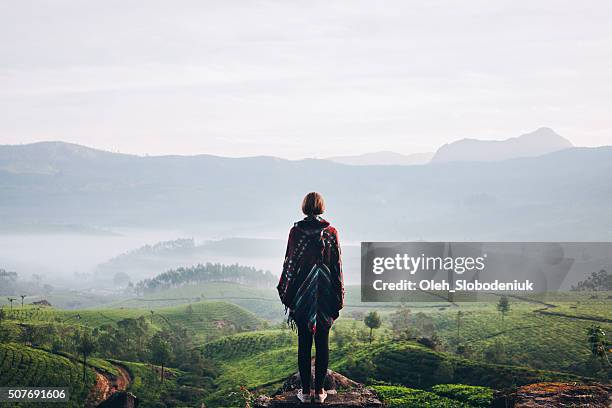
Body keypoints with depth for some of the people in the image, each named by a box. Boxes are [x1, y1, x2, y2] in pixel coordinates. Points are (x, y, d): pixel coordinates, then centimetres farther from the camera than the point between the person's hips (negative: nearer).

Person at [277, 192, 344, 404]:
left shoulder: (296, 231, -5)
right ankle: (319, 390, 10)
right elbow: (337, 266, 0)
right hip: (325, 294, 1)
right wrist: (338, 297, 8)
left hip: (302, 293, -1)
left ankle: (306, 390, 8)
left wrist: (286, 293, 6)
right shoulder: (331, 232, -2)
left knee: (304, 343, 5)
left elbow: (289, 263, -3)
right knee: (322, 343, 7)